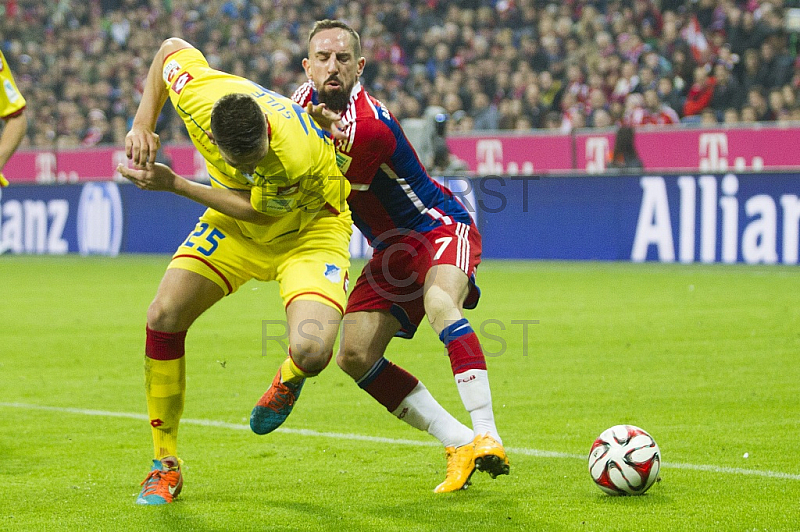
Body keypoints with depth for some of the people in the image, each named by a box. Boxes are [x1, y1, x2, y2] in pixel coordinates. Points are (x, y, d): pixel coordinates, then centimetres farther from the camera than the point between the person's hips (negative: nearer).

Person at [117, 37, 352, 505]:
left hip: (308, 232, -4)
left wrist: (173, 184, -21)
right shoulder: (196, 93, -30)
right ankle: (166, 466, 6)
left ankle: (289, 380, 15)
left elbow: (257, 209, -23)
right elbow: (171, 47, -6)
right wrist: (143, 125, -12)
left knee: (312, 352, -28)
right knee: (164, 316, -12)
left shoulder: (303, 154, -41)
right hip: (234, 227, 4)